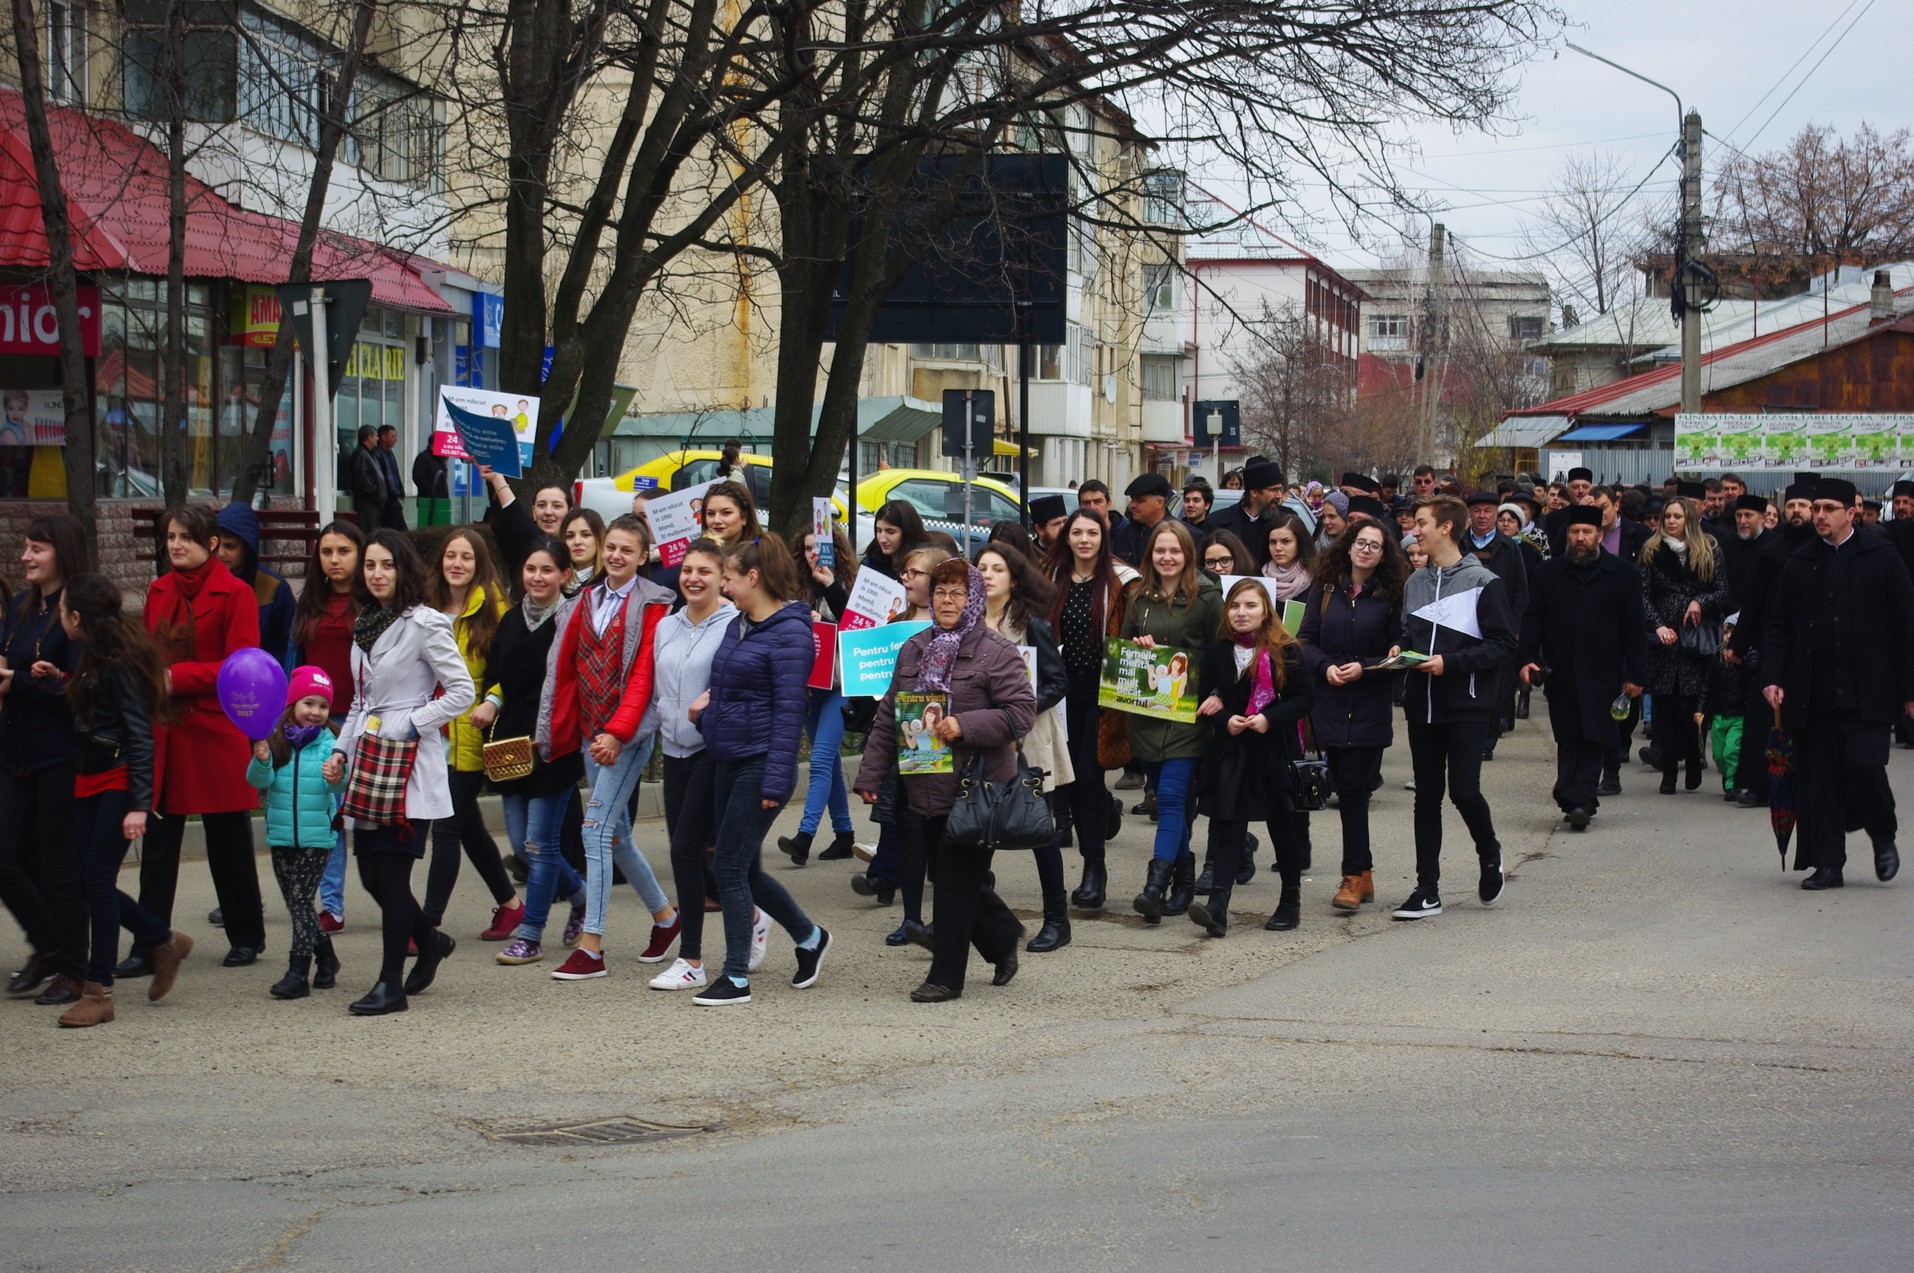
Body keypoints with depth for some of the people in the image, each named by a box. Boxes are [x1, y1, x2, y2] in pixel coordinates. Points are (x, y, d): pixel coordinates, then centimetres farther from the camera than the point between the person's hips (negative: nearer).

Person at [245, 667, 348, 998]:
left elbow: (337, 785, -15)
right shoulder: (276, 741, 1)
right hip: (281, 835, 4)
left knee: (301, 899, -7)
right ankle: (326, 959, 29)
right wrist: (261, 761, -26)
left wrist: (338, 778, -38)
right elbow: (260, 781, -6)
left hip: (317, 836, -4)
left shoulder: (329, 743, -5)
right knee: (295, 902, 12)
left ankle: (298, 972, -3)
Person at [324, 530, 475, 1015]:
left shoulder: (424, 624, -8)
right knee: (371, 873, 7)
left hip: (412, 762, -7)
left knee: (392, 871, -7)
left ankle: (391, 984, 0)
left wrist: (412, 724, -14)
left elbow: (461, 690, -10)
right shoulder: (364, 625, 15)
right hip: (370, 759, 8)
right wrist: (342, 749, 14)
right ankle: (430, 941, 30)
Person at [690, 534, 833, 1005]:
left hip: (759, 765, -9)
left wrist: (776, 781, -21)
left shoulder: (789, 632, -13)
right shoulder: (738, 626, 13)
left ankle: (737, 979, 2)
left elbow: (789, 710, -17)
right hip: (727, 761, 9)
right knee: (745, 870, 14)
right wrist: (710, 697, 3)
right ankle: (809, 938, 33)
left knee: (730, 866, -6)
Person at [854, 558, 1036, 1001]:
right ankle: (1003, 940, 34)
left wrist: (965, 726, -22)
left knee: (957, 883, -2)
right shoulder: (913, 650, 13)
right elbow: (887, 718, 16)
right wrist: (871, 774, 11)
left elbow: (1022, 711, -12)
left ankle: (947, 976, 6)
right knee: (950, 878, 12)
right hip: (924, 791, 6)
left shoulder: (997, 653, -6)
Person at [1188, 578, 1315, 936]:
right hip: (1230, 753, 2)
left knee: (1283, 830, 10)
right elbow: (1205, 698, 9)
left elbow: (1306, 695, -6)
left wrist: (1270, 718, -17)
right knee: (1226, 829, -7)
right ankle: (1217, 907, -16)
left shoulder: (1285, 651, -4)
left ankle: (1290, 902, 25)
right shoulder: (1216, 651, 6)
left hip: (1276, 752, -2)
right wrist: (1224, 720, -10)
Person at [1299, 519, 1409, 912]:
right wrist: (1325, 666, -12)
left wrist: (1364, 668, -15)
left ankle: (1354, 877, -3)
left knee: (1353, 788, -8)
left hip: (1371, 706, -3)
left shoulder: (1391, 596, -1)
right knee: (1345, 787, 7)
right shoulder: (1327, 589, 7)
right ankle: (1363, 871, 18)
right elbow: (1306, 639, 5)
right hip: (1330, 703, 3)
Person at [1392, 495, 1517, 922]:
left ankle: (1489, 855, 20)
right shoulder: (1414, 583, 11)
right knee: (1427, 796, 6)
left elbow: (1503, 644, -11)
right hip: (1423, 705, 6)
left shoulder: (1483, 582, -8)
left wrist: (1451, 662, -19)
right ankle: (1427, 890, 11)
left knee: (1464, 791, -10)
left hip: (1468, 708, -6)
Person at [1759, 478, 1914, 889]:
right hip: (1813, 694, 3)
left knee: (1864, 765, -13)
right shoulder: (1800, 564, 10)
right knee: (1817, 779, 2)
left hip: (1866, 693, -3)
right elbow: (1779, 626, 12)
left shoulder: (1880, 558, 2)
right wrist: (1773, 676, -1)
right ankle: (1827, 864, 11)